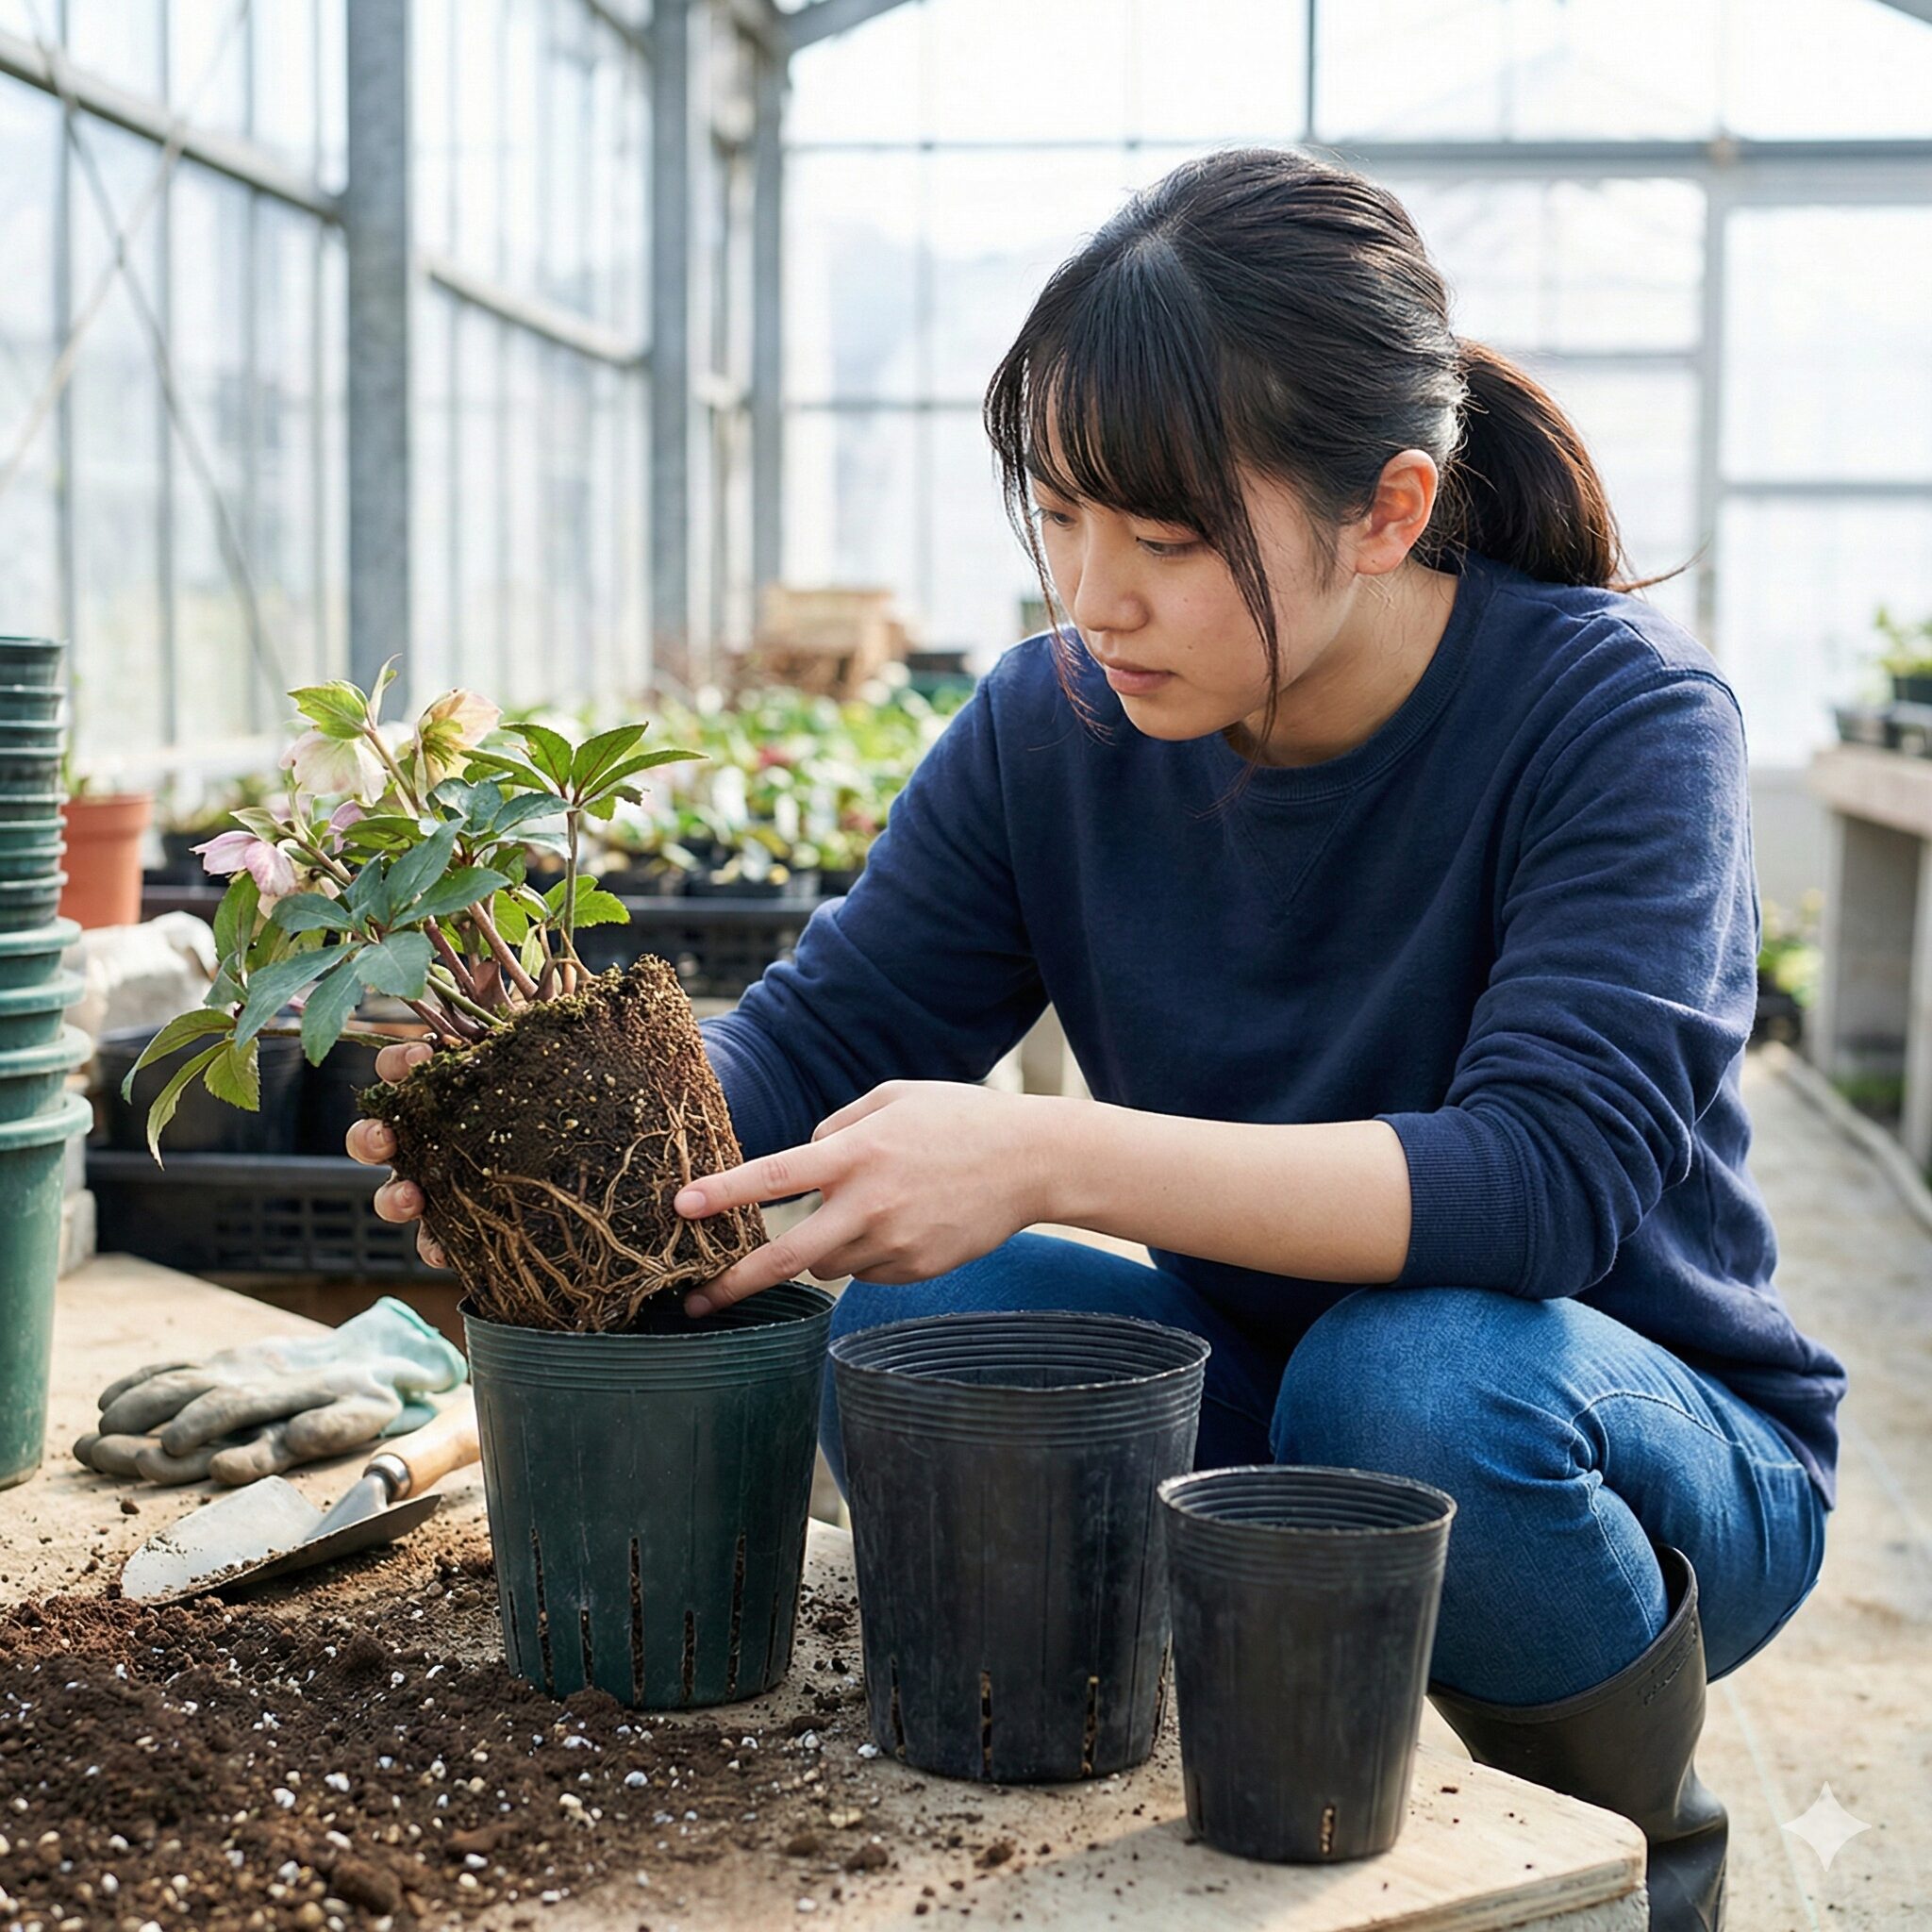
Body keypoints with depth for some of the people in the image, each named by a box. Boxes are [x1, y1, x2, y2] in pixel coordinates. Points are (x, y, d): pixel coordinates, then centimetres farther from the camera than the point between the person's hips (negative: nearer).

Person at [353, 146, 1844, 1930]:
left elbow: (1551, 1175, -34)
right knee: (904, 1313, -21)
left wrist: (1046, 1157, -43)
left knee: (1418, 1371, -36)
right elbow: (821, 1037, -5)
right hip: (1252, 1397, 4)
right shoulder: (1055, 726, -8)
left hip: (1660, 1442, -3)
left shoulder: (1615, 710, -22)